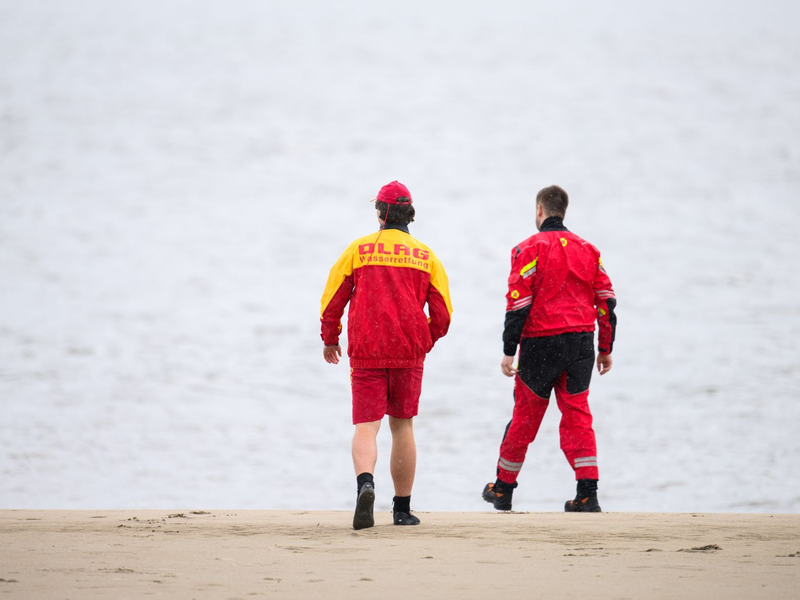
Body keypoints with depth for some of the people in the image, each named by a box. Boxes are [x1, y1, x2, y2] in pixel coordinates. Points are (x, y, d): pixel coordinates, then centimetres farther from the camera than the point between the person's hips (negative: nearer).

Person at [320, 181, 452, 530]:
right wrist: (424, 342, 23)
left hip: (365, 353, -2)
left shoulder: (358, 249, 1)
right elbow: (442, 314, 4)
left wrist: (330, 340, 18)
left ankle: (365, 483, -35)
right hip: (409, 354, 2)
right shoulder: (425, 256, 6)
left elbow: (332, 300, 2)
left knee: (366, 425, -6)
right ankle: (402, 509, 18)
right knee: (402, 426, 13)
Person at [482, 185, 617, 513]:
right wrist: (606, 349, 15)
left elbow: (518, 304, -11)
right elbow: (607, 301, 9)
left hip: (541, 344, -3)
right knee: (578, 417, 5)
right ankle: (588, 494, -6)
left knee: (525, 417, 7)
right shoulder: (587, 249, 10)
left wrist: (509, 351, -9)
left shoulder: (530, 249, -5)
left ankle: (503, 489, 21)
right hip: (580, 342, 3)